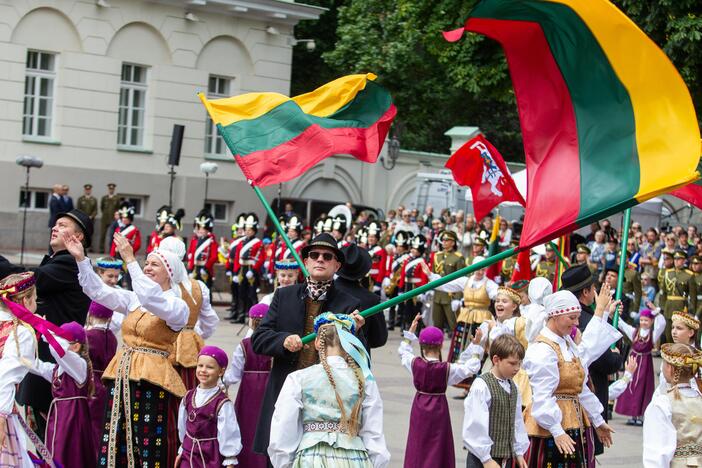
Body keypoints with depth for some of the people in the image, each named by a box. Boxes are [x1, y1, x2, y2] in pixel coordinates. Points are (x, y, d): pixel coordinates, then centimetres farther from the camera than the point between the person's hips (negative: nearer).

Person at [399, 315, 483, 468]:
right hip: (438, 409, -3)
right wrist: (476, 346, -6)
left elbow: (403, 351, 13)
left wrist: (411, 330, 19)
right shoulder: (447, 369, -16)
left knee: (417, 444, 12)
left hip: (419, 407, 3)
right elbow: (471, 368, -12)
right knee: (437, 446, 6)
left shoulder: (415, 363, -7)